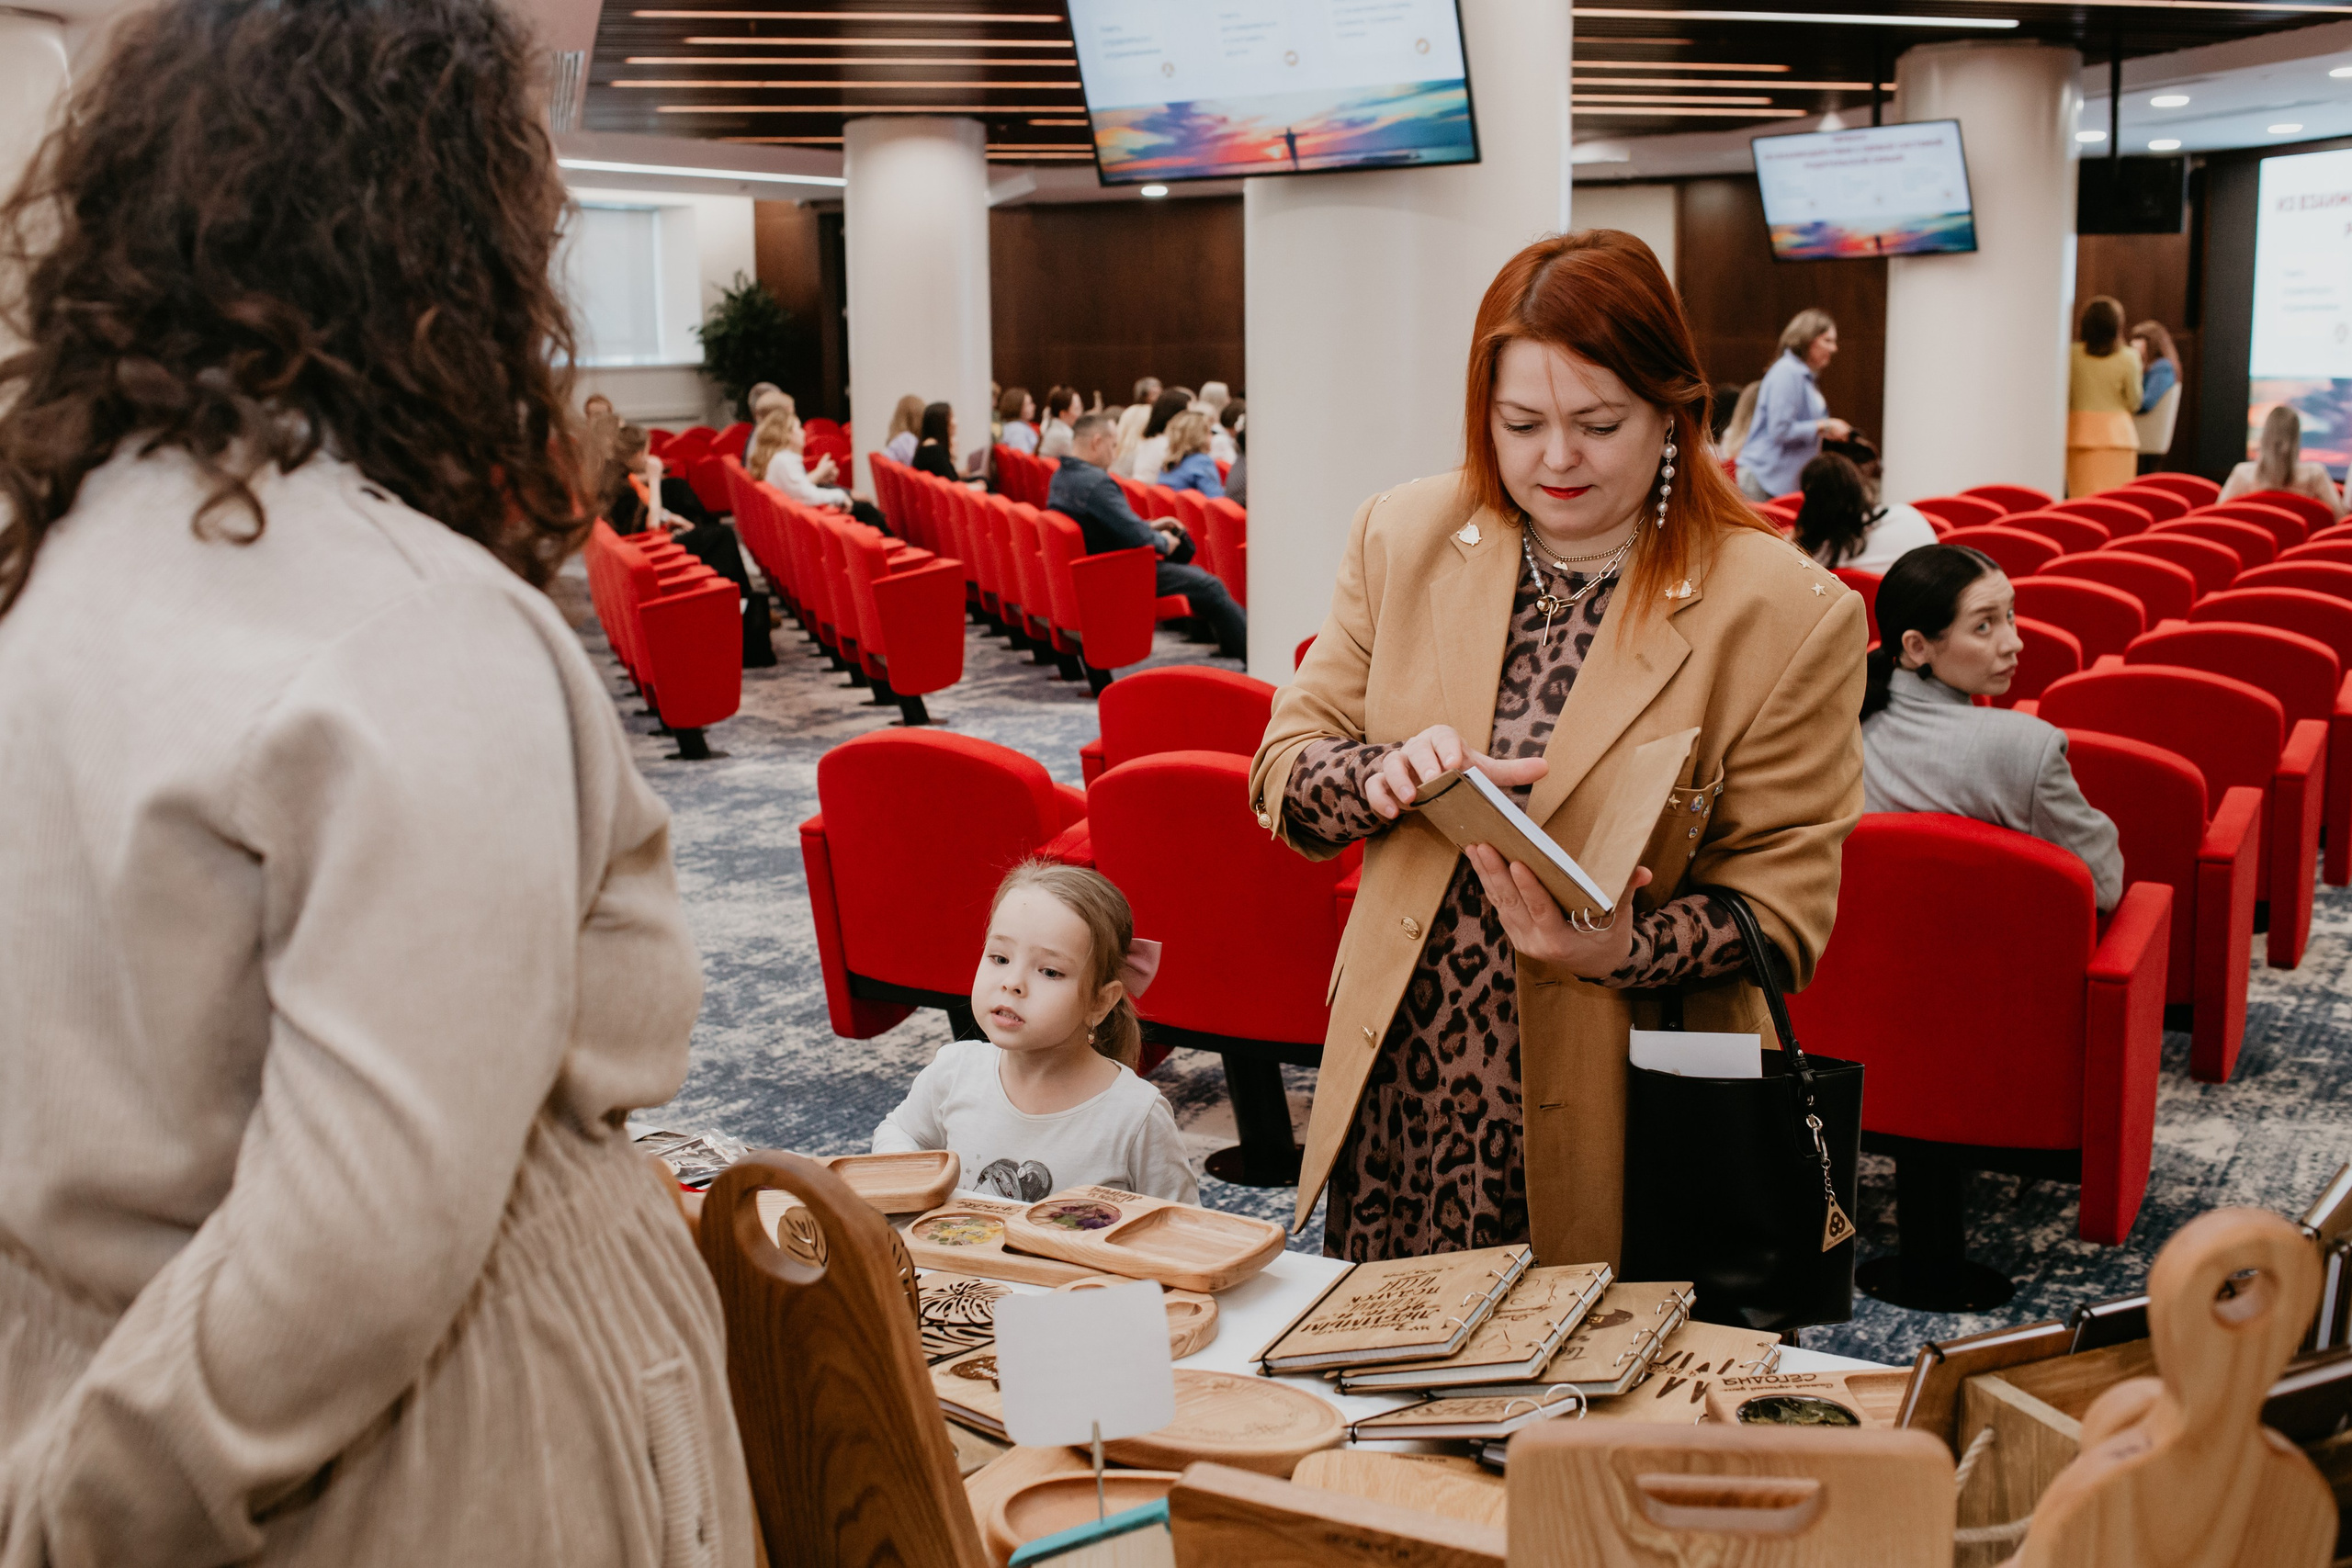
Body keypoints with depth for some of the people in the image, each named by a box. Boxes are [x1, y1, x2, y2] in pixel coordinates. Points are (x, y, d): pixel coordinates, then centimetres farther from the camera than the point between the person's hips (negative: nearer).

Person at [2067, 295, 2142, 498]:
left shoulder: (2073, 354, -4)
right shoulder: (2128, 359, -8)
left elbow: (2065, 397, 2)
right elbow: (2134, 404, -2)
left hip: (2080, 430, 2)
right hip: (2116, 432, -2)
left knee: (2081, 496, 5)